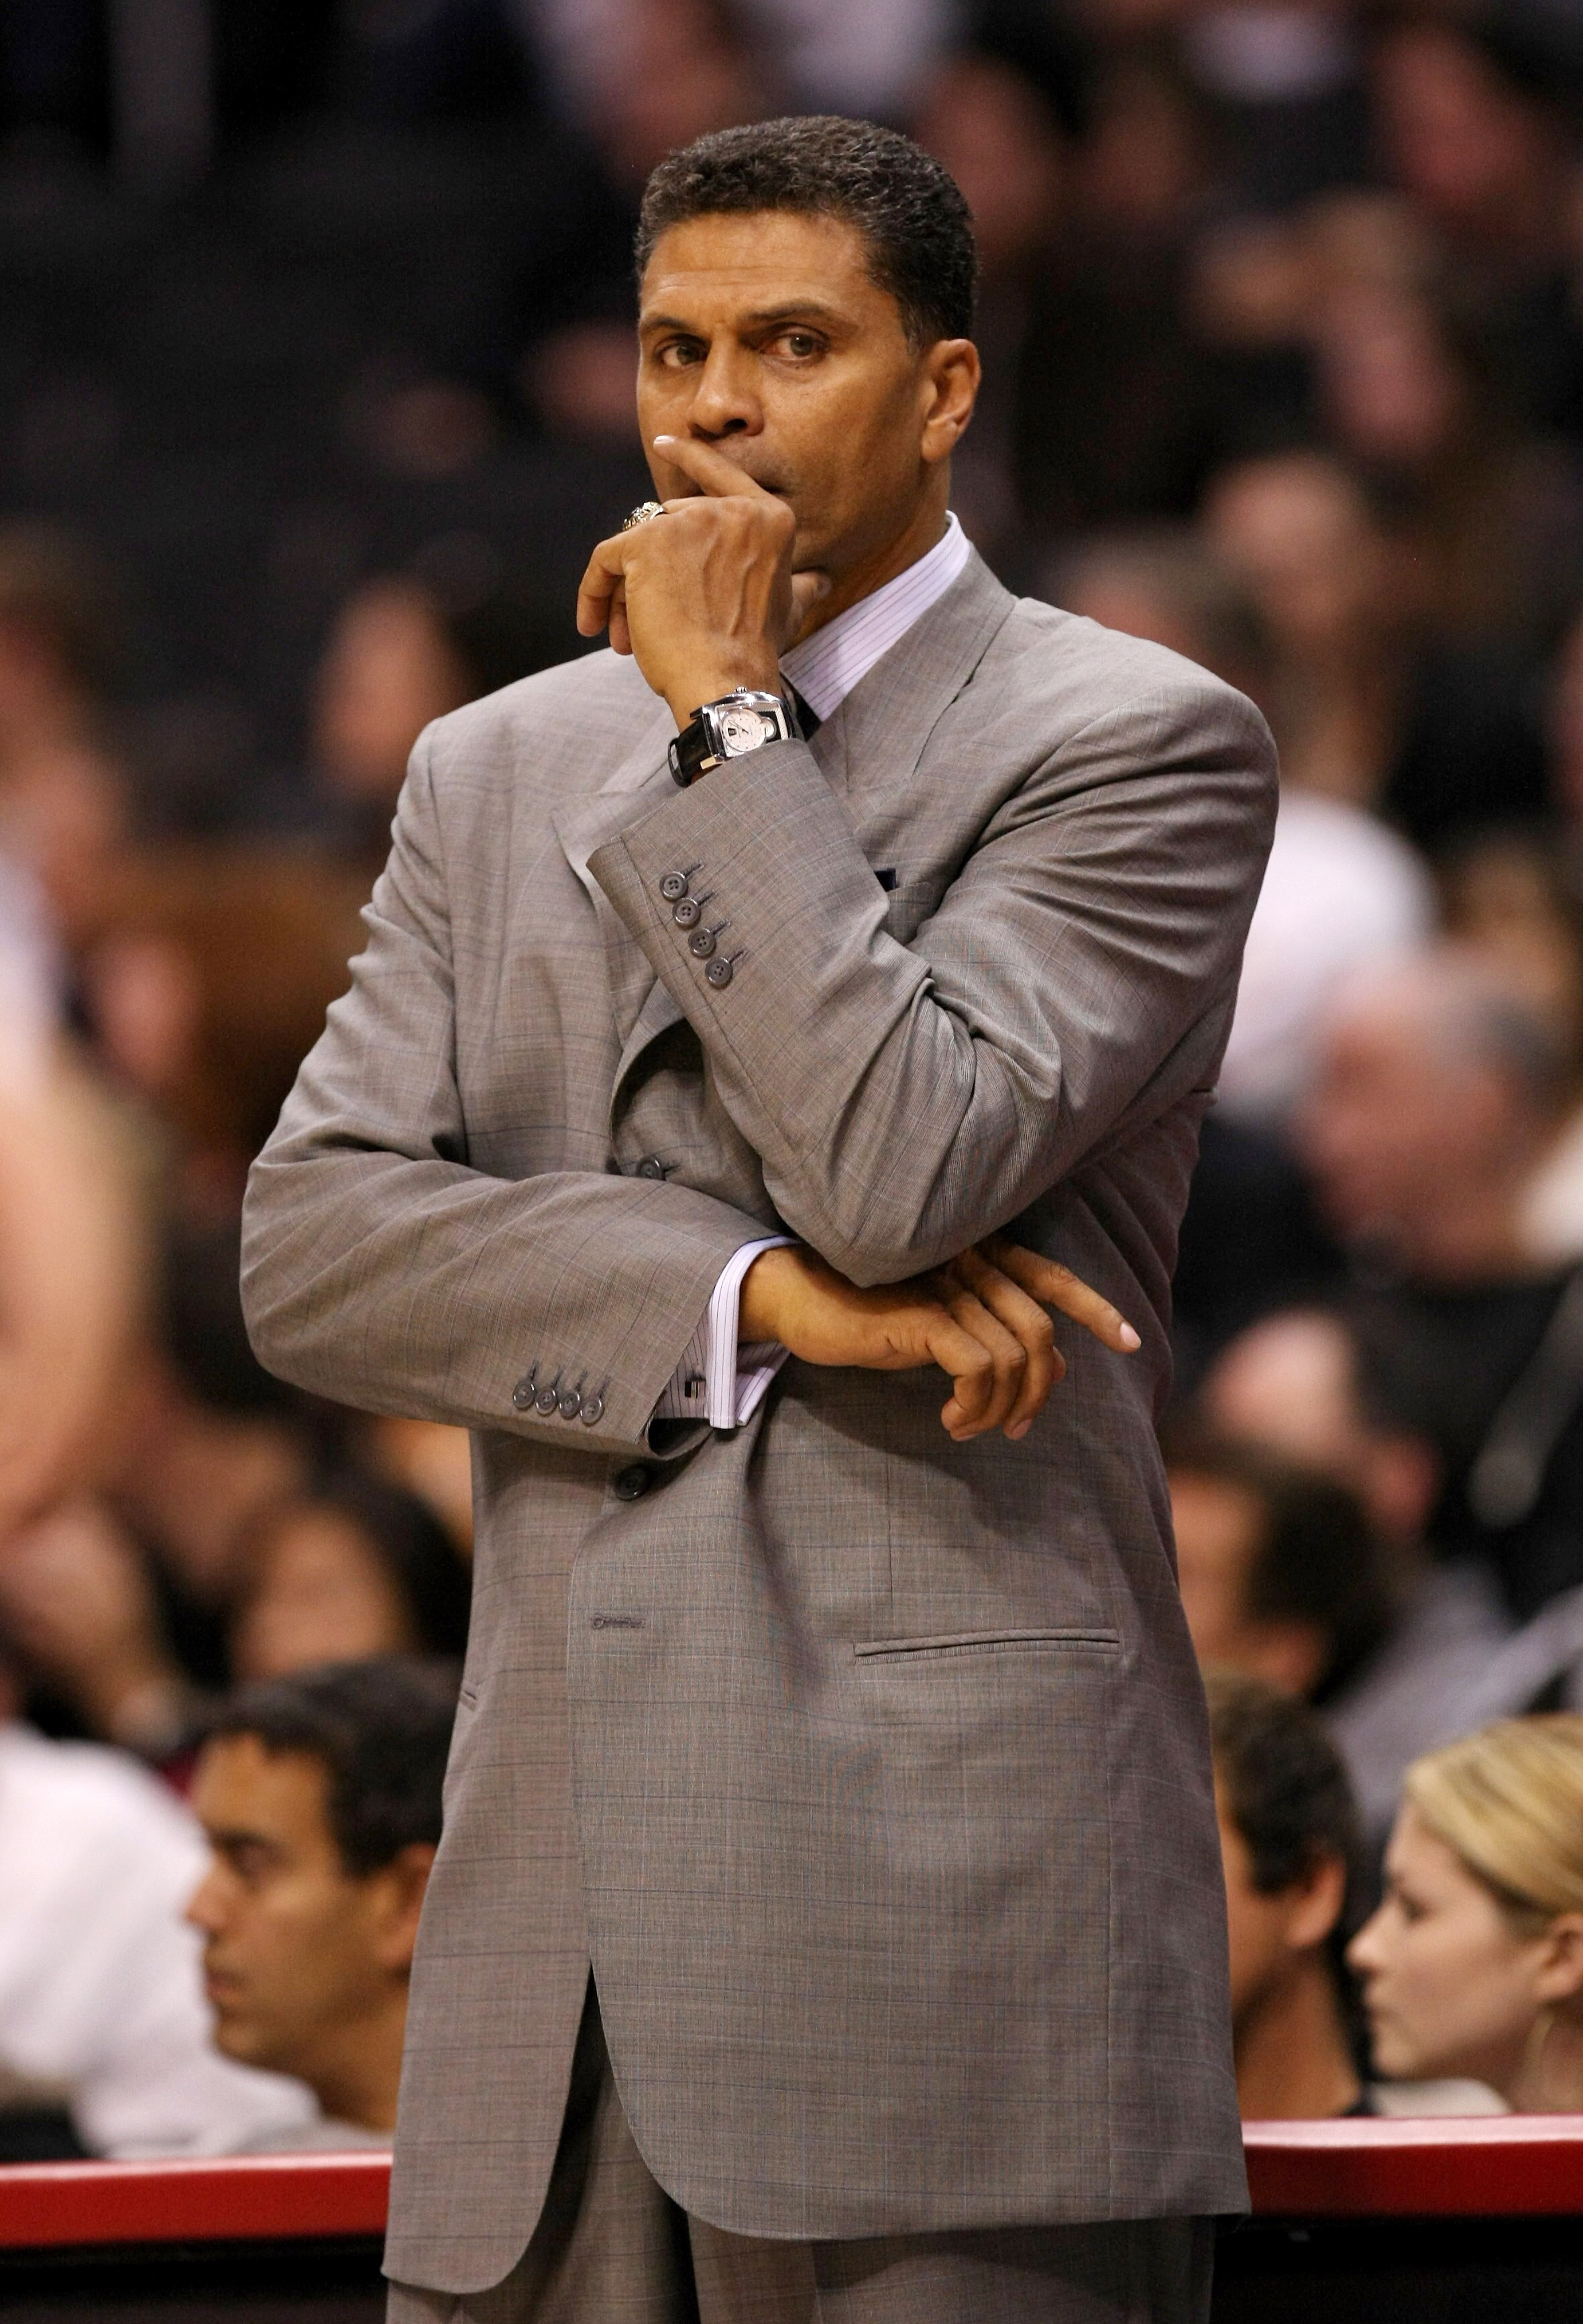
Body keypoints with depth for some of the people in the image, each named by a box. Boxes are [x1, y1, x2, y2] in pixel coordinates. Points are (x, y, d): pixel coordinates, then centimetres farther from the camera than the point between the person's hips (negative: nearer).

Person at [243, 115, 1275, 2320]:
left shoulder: (1135, 743, 1)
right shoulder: (498, 773, 18)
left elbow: (905, 1171, -14)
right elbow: (313, 1245, 6)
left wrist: (725, 717, -7)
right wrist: (751, 1297, -8)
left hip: (943, 1882, -5)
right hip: (563, 1911, 5)